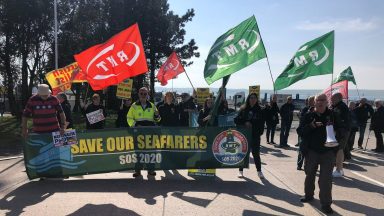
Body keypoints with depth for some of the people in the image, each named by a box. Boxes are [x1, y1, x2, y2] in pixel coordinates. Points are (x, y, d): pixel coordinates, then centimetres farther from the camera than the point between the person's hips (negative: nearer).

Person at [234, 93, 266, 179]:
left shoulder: (260, 110, 4)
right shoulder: (243, 109, 2)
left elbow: (262, 122, 7)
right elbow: (236, 120, 0)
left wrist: (260, 132, -4)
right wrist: (245, 123, -14)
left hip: (255, 135, 0)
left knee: (256, 153, 3)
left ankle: (259, 171, 16)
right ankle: (240, 171, 17)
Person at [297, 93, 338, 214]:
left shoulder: (332, 115, 1)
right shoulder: (308, 116, 0)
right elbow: (300, 131, -7)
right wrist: (312, 126, -22)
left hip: (328, 152, -1)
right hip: (311, 151, 2)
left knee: (326, 179, -4)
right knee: (309, 175, 18)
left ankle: (326, 203, 5)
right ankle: (309, 195, 39)